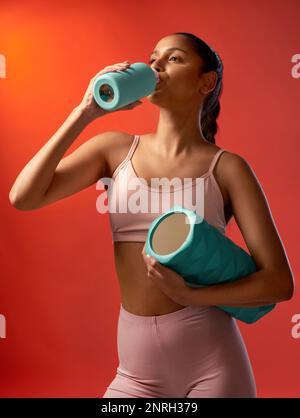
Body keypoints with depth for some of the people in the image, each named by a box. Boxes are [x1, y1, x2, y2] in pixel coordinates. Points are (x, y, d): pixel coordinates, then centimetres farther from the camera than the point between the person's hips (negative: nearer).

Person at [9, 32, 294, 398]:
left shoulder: (226, 168, -4)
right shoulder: (115, 148, 4)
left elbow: (280, 282, -6)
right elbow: (23, 198, -8)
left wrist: (190, 295, -19)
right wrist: (85, 113, -10)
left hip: (212, 361, -2)